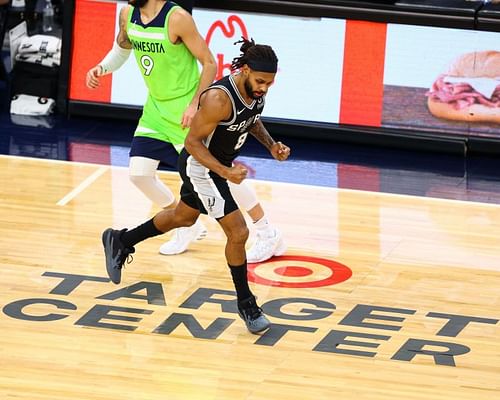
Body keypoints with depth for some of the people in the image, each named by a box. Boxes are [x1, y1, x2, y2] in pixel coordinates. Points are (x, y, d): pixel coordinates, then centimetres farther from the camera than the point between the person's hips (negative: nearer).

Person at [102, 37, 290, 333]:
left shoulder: (258, 89, -11)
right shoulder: (219, 98, -36)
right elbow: (192, 142, -27)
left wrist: (271, 144, -5)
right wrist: (225, 172, -36)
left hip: (221, 163, 9)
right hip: (201, 166, -9)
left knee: (183, 217, 29)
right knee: (238, 233, -10)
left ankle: (120, 242, 49)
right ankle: (246, 304, 8)